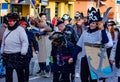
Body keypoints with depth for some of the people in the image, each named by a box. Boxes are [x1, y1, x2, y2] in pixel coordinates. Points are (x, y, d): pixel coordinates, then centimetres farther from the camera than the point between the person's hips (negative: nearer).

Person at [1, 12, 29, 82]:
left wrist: (23, 54, -18)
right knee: (8, 74, 10)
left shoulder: (20, 30, -9)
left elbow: (25, 42, -14)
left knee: (20, 72, 7)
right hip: (7, 55, 6)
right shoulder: (7, 30, 12)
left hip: (17, 55, -6)